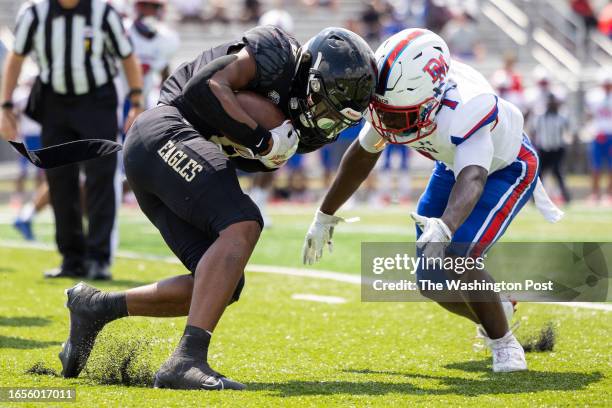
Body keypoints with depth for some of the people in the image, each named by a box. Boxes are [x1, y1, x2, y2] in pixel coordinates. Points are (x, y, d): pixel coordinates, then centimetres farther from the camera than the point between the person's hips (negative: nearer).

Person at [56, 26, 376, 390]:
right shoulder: (277, 51, -9)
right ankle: (186, 361, -35)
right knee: (242, 226, -26)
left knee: (223, 286, 0)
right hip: (165, 132, -10)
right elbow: (207, 87, -19)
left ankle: (96, 307, 9)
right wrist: (262, 140, -16)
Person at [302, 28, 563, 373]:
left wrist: (445, 227, -75)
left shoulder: (466, 109, -43)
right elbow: (363, 154, -3)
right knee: (431, 278, 3)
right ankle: (497, 314, 32)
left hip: (506, 168, -7)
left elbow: (472, 179, -57)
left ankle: (505, 345, -4)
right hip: (454, 166, 7)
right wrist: (326, 215, 5)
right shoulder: (397, 98, -22)